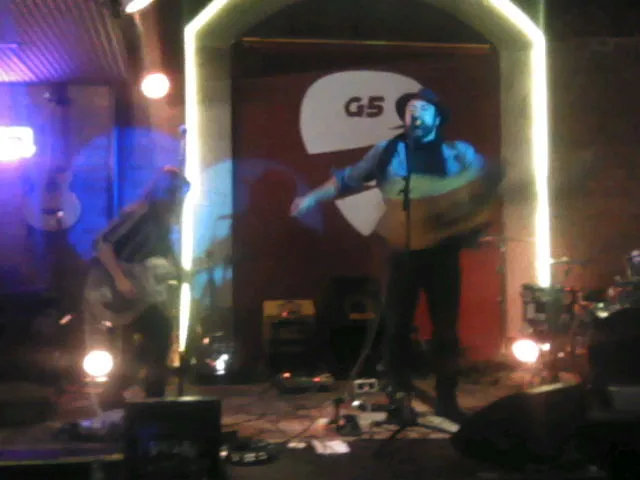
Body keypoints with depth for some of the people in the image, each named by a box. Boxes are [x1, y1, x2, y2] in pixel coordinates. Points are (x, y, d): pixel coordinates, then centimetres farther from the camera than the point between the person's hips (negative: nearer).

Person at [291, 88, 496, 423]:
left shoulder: (458, 153, 6)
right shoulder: (388, 151, 6)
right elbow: (347, 179, 5)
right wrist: (312, 198, -6)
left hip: (444, 250, 0)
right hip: (404, 249, 0)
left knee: (446, 327, 5)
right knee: (396, 325, 3)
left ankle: (447, 400, 16)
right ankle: (399, 399, 18)